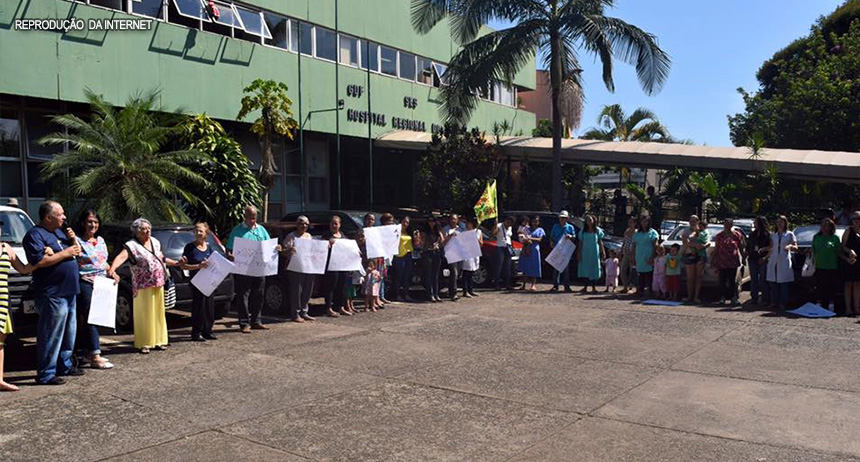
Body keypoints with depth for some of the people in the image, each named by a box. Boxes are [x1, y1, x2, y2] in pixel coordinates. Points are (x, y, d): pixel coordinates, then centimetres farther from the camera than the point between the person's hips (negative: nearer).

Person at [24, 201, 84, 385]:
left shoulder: (60, 232, 17)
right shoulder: (35, 235, -10)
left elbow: (78, 252, 22)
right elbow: (39, 261, -22)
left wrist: (73, 240, 2)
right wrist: (65, 253, -16)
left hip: (69, 292, 9)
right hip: (52, 294, -9)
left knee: (69, 332, 16)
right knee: (51, 335, -7)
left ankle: (64, 365, 28)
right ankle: (45, 374, -1)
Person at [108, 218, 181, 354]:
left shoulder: (155, 242, 10)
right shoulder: (132, 245, -12)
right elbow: (121, 257, -29)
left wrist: (176, 263, 26)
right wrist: (112, 269, -45)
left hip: (158, 285, 6)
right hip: (143, 286, -6)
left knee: (158, 313, 11)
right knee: (144, 315, -2)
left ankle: (158, 341, 22)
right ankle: (143, 344, 5)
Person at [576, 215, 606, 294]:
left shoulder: (597, 230, 3)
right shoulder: (583, 231, 5)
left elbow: (600, 242, 6)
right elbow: (580, 242, 6)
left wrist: (603, 252, 1)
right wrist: (579, 252, 0)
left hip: (595, 253, -1)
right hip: (585, 252, 1)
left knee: (594, 269, 0)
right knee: (585, 269, -1)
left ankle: (594, 287, 6)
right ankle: (585, 287, 5)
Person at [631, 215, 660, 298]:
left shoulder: (652, 232, 2)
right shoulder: (637, 233, 17)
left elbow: (655, 245, -5)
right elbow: (634, 246, 17)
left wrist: (652, 257, -14)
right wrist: (633, 258, 10)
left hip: (648, 259, -4)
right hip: (639, 259, 4)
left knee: (649, 275, -6)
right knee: (641, 276, 5)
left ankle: (649, 291, -3)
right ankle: (640, 290, 9)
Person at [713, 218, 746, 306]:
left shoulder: (737, 235, 4)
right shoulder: (719, 236, 8)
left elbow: (741, 248, 8)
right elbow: (716, 249, 11)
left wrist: (743, 259, 6)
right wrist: (714, 261, 9)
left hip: (733, 262, -2)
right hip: (722, 262, 2)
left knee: (733, 280, -2)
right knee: (722, 281, 4)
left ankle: (734, 298, 4)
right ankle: (723, 298, 14)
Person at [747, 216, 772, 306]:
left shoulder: (767, 234, -4)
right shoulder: (752, 234, 15)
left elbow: (771, 247, -8)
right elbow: (748, 246, 19)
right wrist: (746, 255, 8)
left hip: (763, 260, -6)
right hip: (753, 259, 6)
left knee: (763, 280, -4)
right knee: (753, 279, 6)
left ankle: (765, 299, 1)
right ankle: (754, 298, 11)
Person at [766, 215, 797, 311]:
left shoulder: (789, 234, 7)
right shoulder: (773, 235, 17)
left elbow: (795, 247, 6)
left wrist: (790, 246, -15)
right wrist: (765, 257, 8)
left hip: (784, 261, -3)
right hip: (773, 261, 3)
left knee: (784, 283, -6)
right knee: (773, 283, 0)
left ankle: (783, 303, -2)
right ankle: (775, 302, 6)